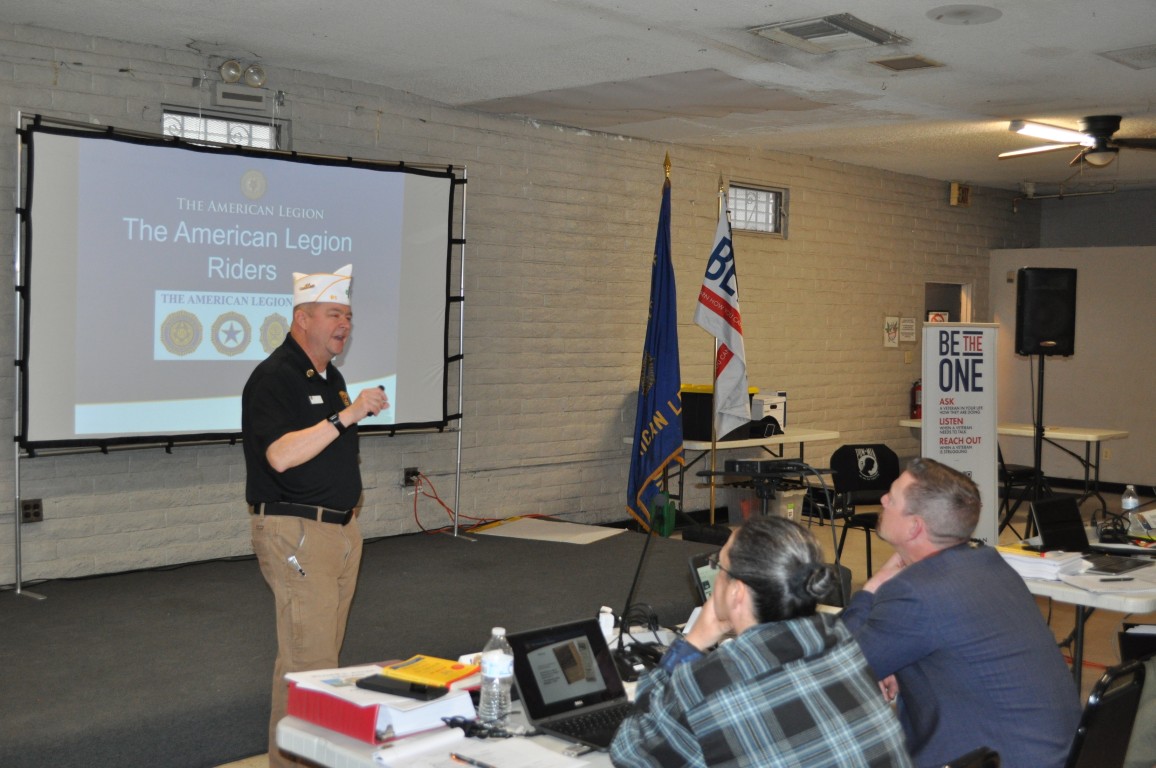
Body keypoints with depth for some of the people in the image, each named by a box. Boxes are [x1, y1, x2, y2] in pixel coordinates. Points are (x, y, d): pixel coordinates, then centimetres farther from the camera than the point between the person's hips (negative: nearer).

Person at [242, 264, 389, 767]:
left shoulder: (331, 377, 15)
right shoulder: (274, 377, -13)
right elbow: (281, 455, -28)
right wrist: (348, 415, -29)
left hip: (340, 527, 9)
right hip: (295, 531, -9)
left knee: (325, 650, 13)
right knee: (307, 658, -9)